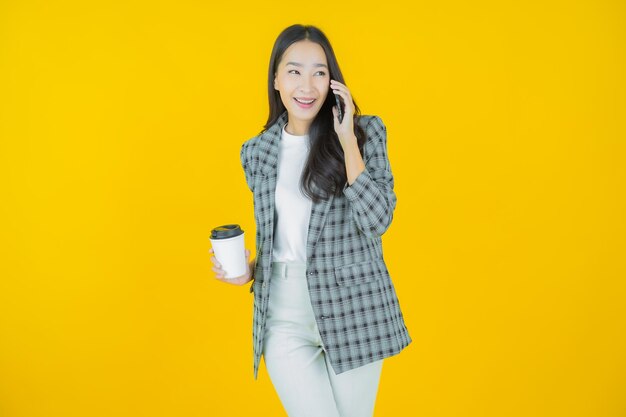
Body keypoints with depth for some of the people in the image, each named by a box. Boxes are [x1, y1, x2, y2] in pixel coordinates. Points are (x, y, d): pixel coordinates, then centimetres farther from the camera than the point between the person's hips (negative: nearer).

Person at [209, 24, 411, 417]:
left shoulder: (365, 132, -3)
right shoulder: (257, 152, 5)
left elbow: (378, 220, -15)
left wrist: (348, 141, -17)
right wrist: (249, 270, -3)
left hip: (353, 309, -1)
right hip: (284, 316, 2)